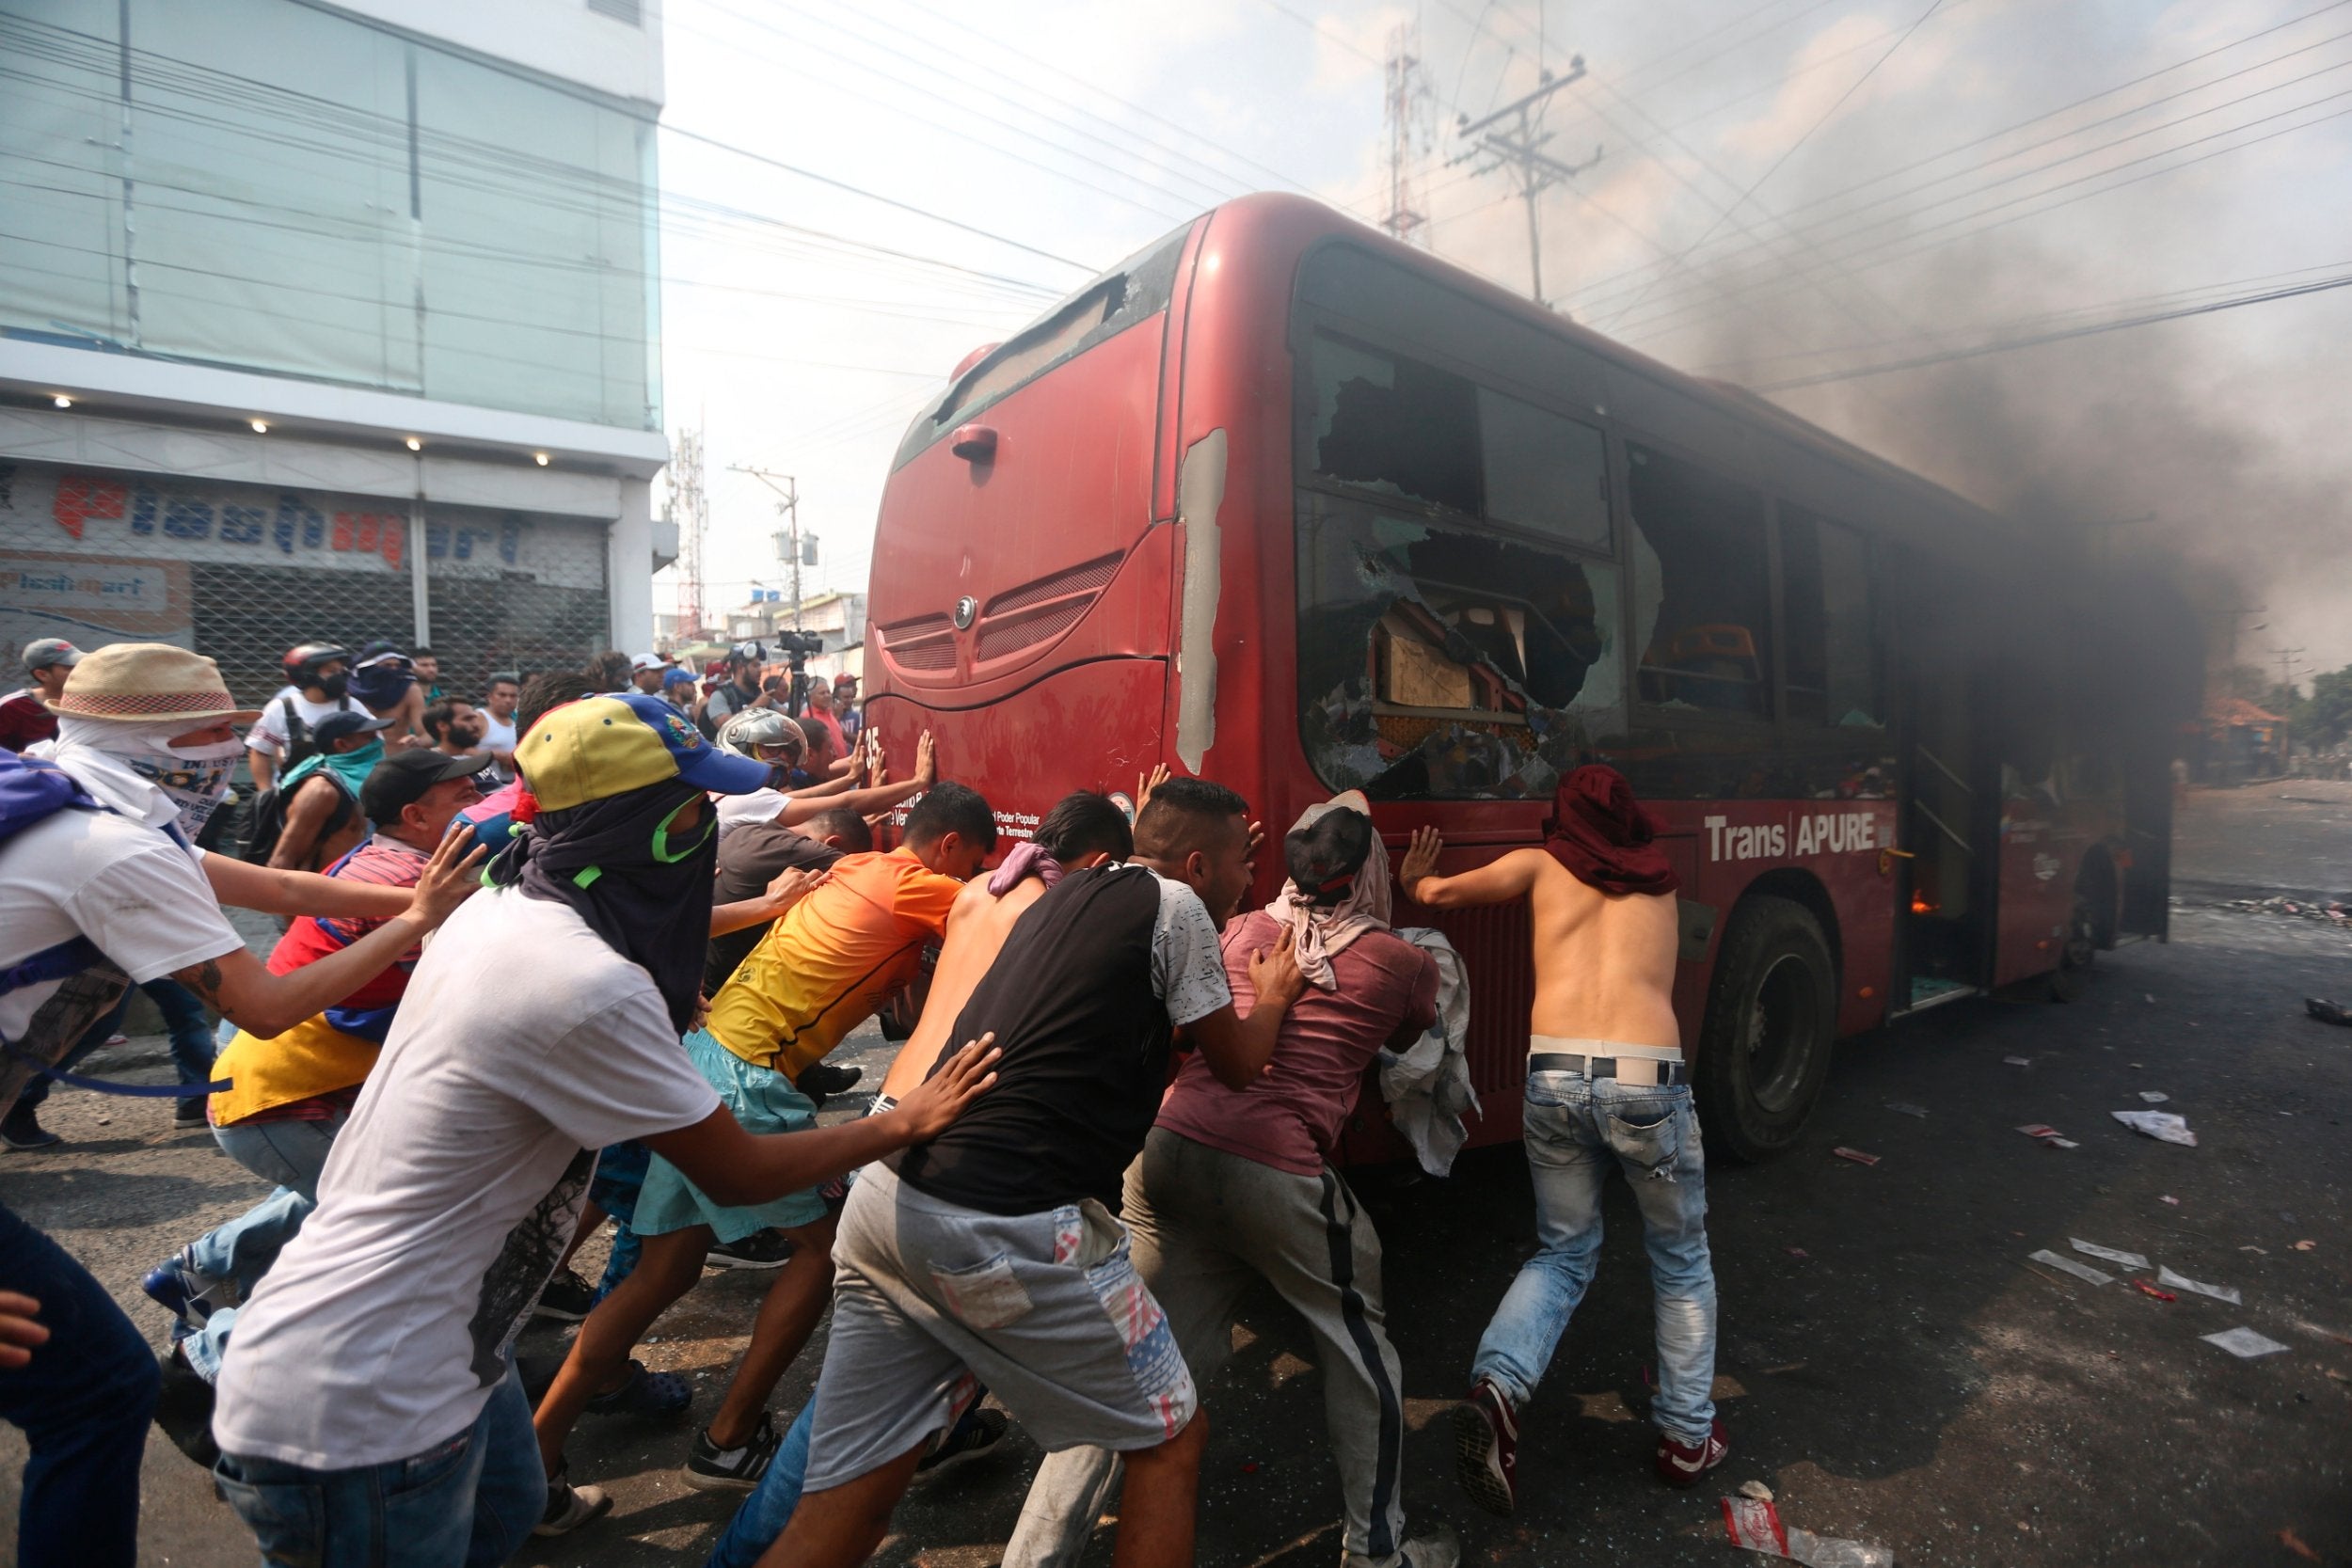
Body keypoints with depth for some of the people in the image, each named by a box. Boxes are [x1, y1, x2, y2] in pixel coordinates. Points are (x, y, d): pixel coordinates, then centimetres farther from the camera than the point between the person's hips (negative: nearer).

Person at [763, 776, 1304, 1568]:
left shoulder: (1065, 893, 19)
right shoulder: (1175, 905, -2)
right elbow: (1240, 1063, 9)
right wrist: (1272, 995, 29)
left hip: (887, 1202, 8)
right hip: (1009, 1229, -8)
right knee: (1171, 1439, 14)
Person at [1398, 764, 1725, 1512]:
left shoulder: (1542, 864, 14)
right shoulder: (1659, 878, 19)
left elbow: (1437, 892, 10)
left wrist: (1416, 881, 34)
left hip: (1553, 1077, 1)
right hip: (1647, 1081, 0)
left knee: (1563, 1252, 19)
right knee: (1682, 1262, 24)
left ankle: (1498, 1385, -3)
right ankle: (1688, 1437, 31)